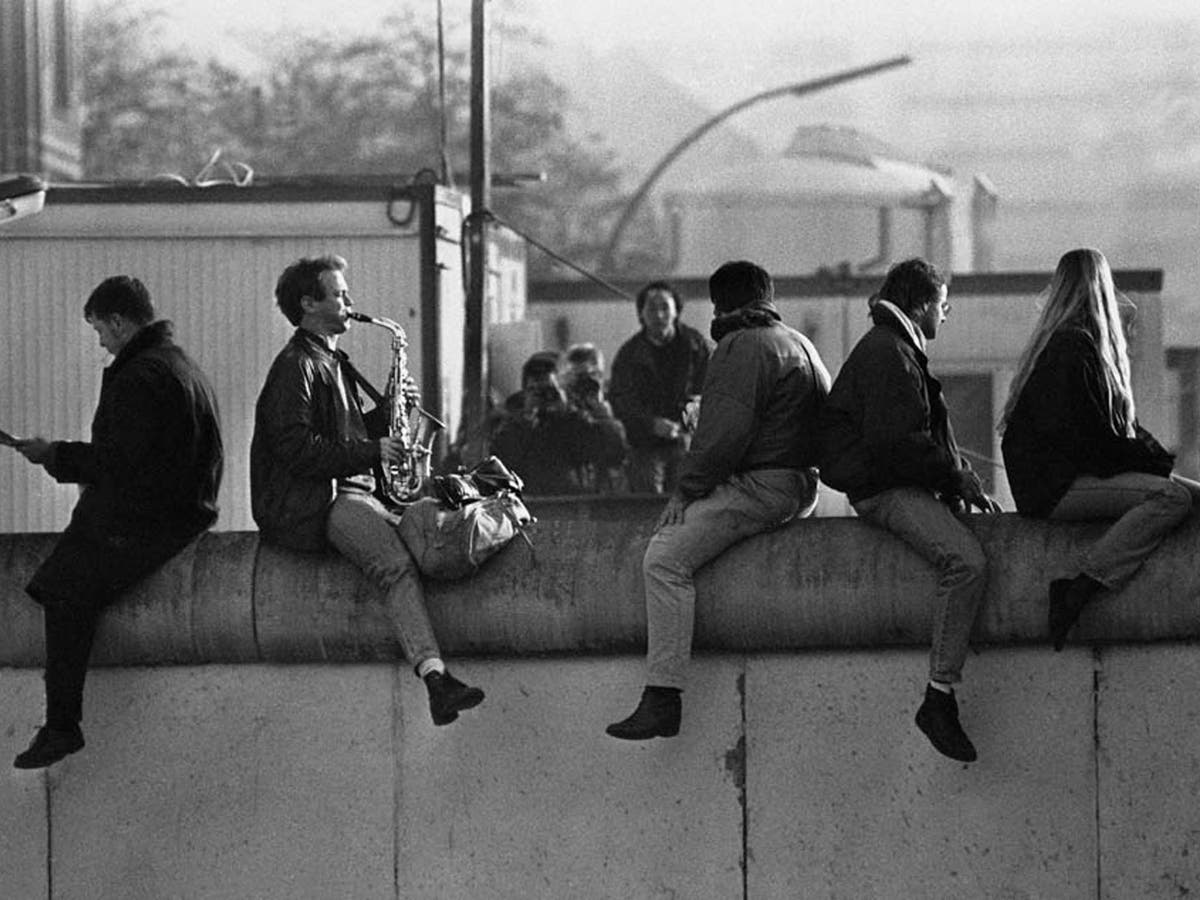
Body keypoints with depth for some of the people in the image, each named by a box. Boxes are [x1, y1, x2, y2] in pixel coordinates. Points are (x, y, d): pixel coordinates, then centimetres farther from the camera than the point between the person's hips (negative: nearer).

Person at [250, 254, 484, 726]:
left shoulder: (332, 364, 26)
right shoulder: (295, 367, -6)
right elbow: (297, 450, -16)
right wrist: (372, 452, -17)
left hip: (352, 493, 10)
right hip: (312, 505, -10)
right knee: (396, 564, -30)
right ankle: (434, 677, -44)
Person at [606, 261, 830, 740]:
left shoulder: (743, 348, -9)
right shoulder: (797, 343, 23)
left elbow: (725, 433, -20)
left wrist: (687, 488, -12)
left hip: (760, 486, -11)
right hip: (800, 487, 11)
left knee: (665, 557, -20)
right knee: (669, 528, 20)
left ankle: (662, 698, -31)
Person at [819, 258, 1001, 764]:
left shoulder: (898, 349, 24)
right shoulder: (887, 355, -12)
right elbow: (897, 441, -22)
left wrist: (961, 477, 14)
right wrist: (957, 476, -13)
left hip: (908, 484, 11)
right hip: (883, 489, -11)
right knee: (967, 561, -29)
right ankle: (939, 698, -31)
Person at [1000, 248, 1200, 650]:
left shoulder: (1061, 341, 21)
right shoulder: (1073, 346, -11)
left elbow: (1125, 424, 21)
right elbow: (1085, 436, -17)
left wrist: (1158, 457, 5)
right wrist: (1153, 462, -11)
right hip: (1055, 485, -10)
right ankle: (1079, 590, -28)